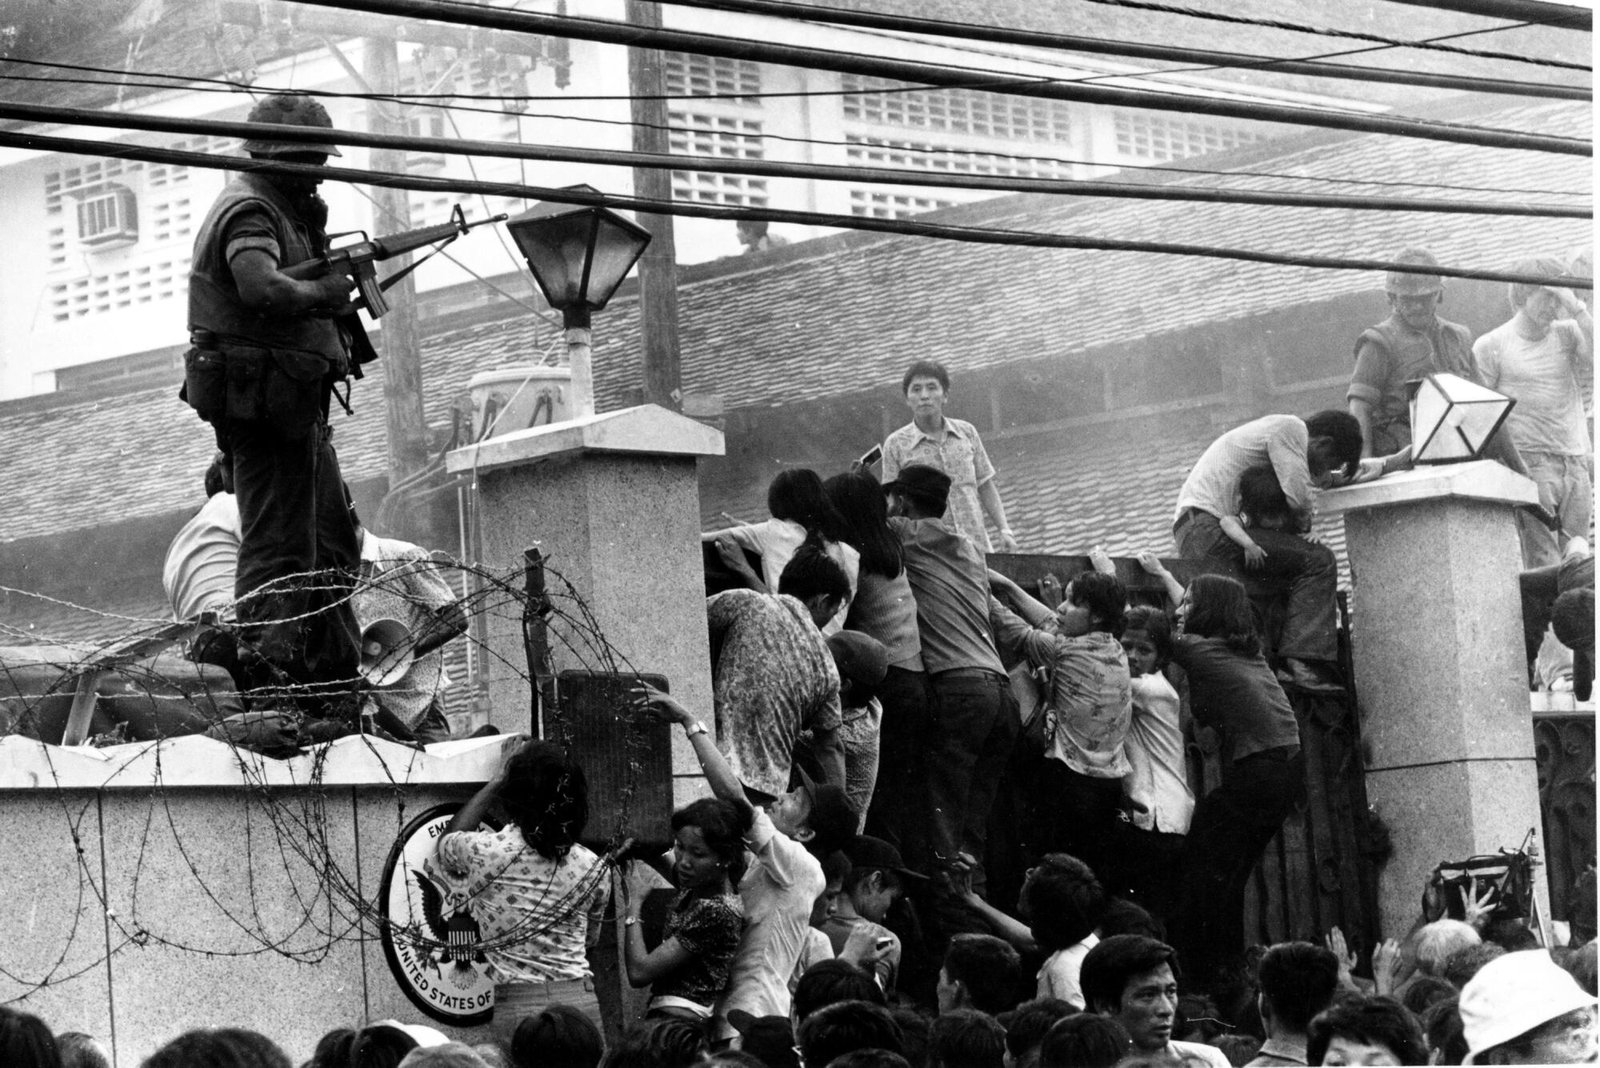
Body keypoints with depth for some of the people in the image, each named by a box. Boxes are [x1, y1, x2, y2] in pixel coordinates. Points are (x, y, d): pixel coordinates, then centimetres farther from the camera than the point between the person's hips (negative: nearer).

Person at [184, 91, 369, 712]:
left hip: (296, 405, 11)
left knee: (333, 547, 15)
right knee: (279, 551, -12)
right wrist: (327, 292, -18)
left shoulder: (292, 211, 21)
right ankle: (263, 673, -13)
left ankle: (338, 692, 20)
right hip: (262, 399, -11)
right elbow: (261, 288, -31)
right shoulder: (249, 210, -12)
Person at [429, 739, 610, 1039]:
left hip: (518, 1004, -3)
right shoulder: (593, 868, 3)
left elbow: (447, 842, 20)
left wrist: (496, 782, 24)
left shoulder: (484, 852, -7)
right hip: (581, 1001, 3)